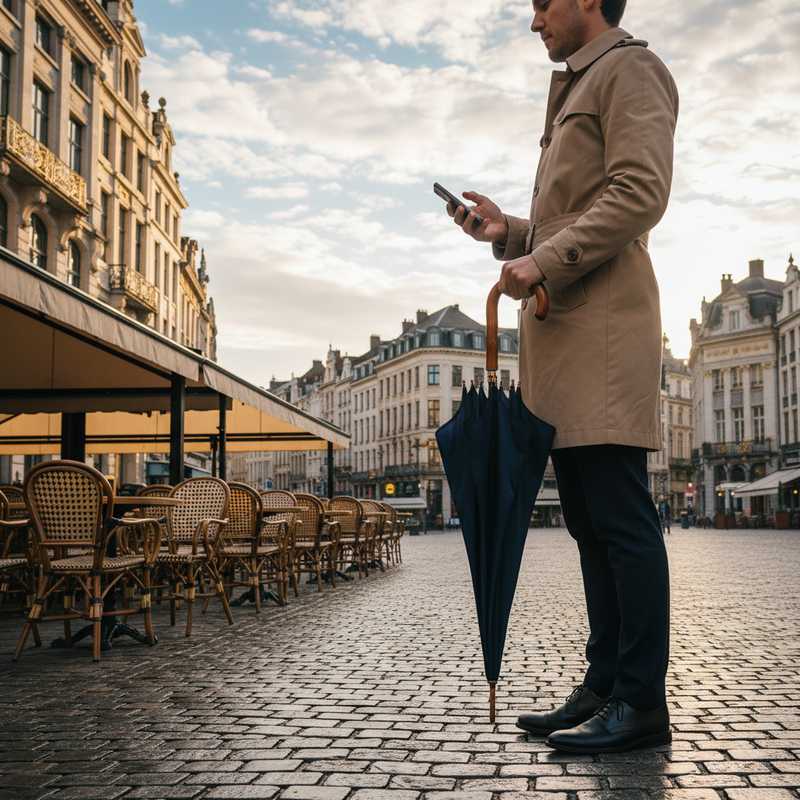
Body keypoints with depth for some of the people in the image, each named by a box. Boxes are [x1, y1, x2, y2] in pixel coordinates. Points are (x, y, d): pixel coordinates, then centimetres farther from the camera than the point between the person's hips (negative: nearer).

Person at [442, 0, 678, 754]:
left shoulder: (627, 67, 2)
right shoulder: (577, 93, 30)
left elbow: (640, 193, -14)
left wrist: (544, 262, -15)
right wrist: (509, 232, 16)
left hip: (601, 327, -10)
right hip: (562, 330, 10)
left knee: (619, 516, -10)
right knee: (588, 520, 7)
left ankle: (642, 702, -4)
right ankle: (605, 686, 12)